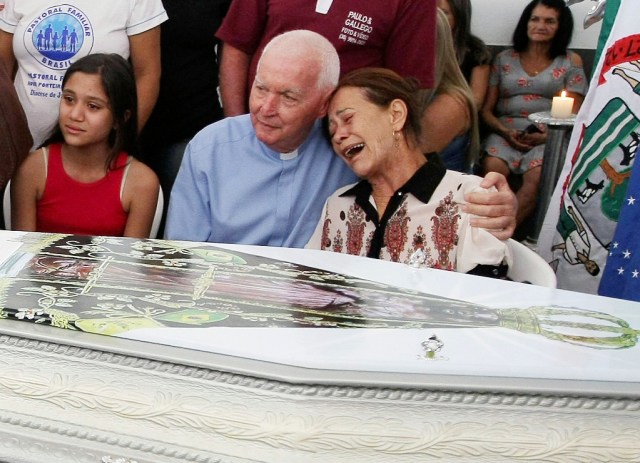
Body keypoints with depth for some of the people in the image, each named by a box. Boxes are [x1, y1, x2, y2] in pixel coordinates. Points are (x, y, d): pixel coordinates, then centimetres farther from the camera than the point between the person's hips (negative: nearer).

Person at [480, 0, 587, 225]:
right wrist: (505, 131, -9)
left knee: (537, 179, -33)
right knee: (492, 170, -32)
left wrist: (548, 136, -11)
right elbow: (486, 109, 11)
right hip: (505, 133, 1)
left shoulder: (569, 62, 11)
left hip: (549, 138, -1)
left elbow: (574, 115, 8)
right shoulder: (504, 59, 14)